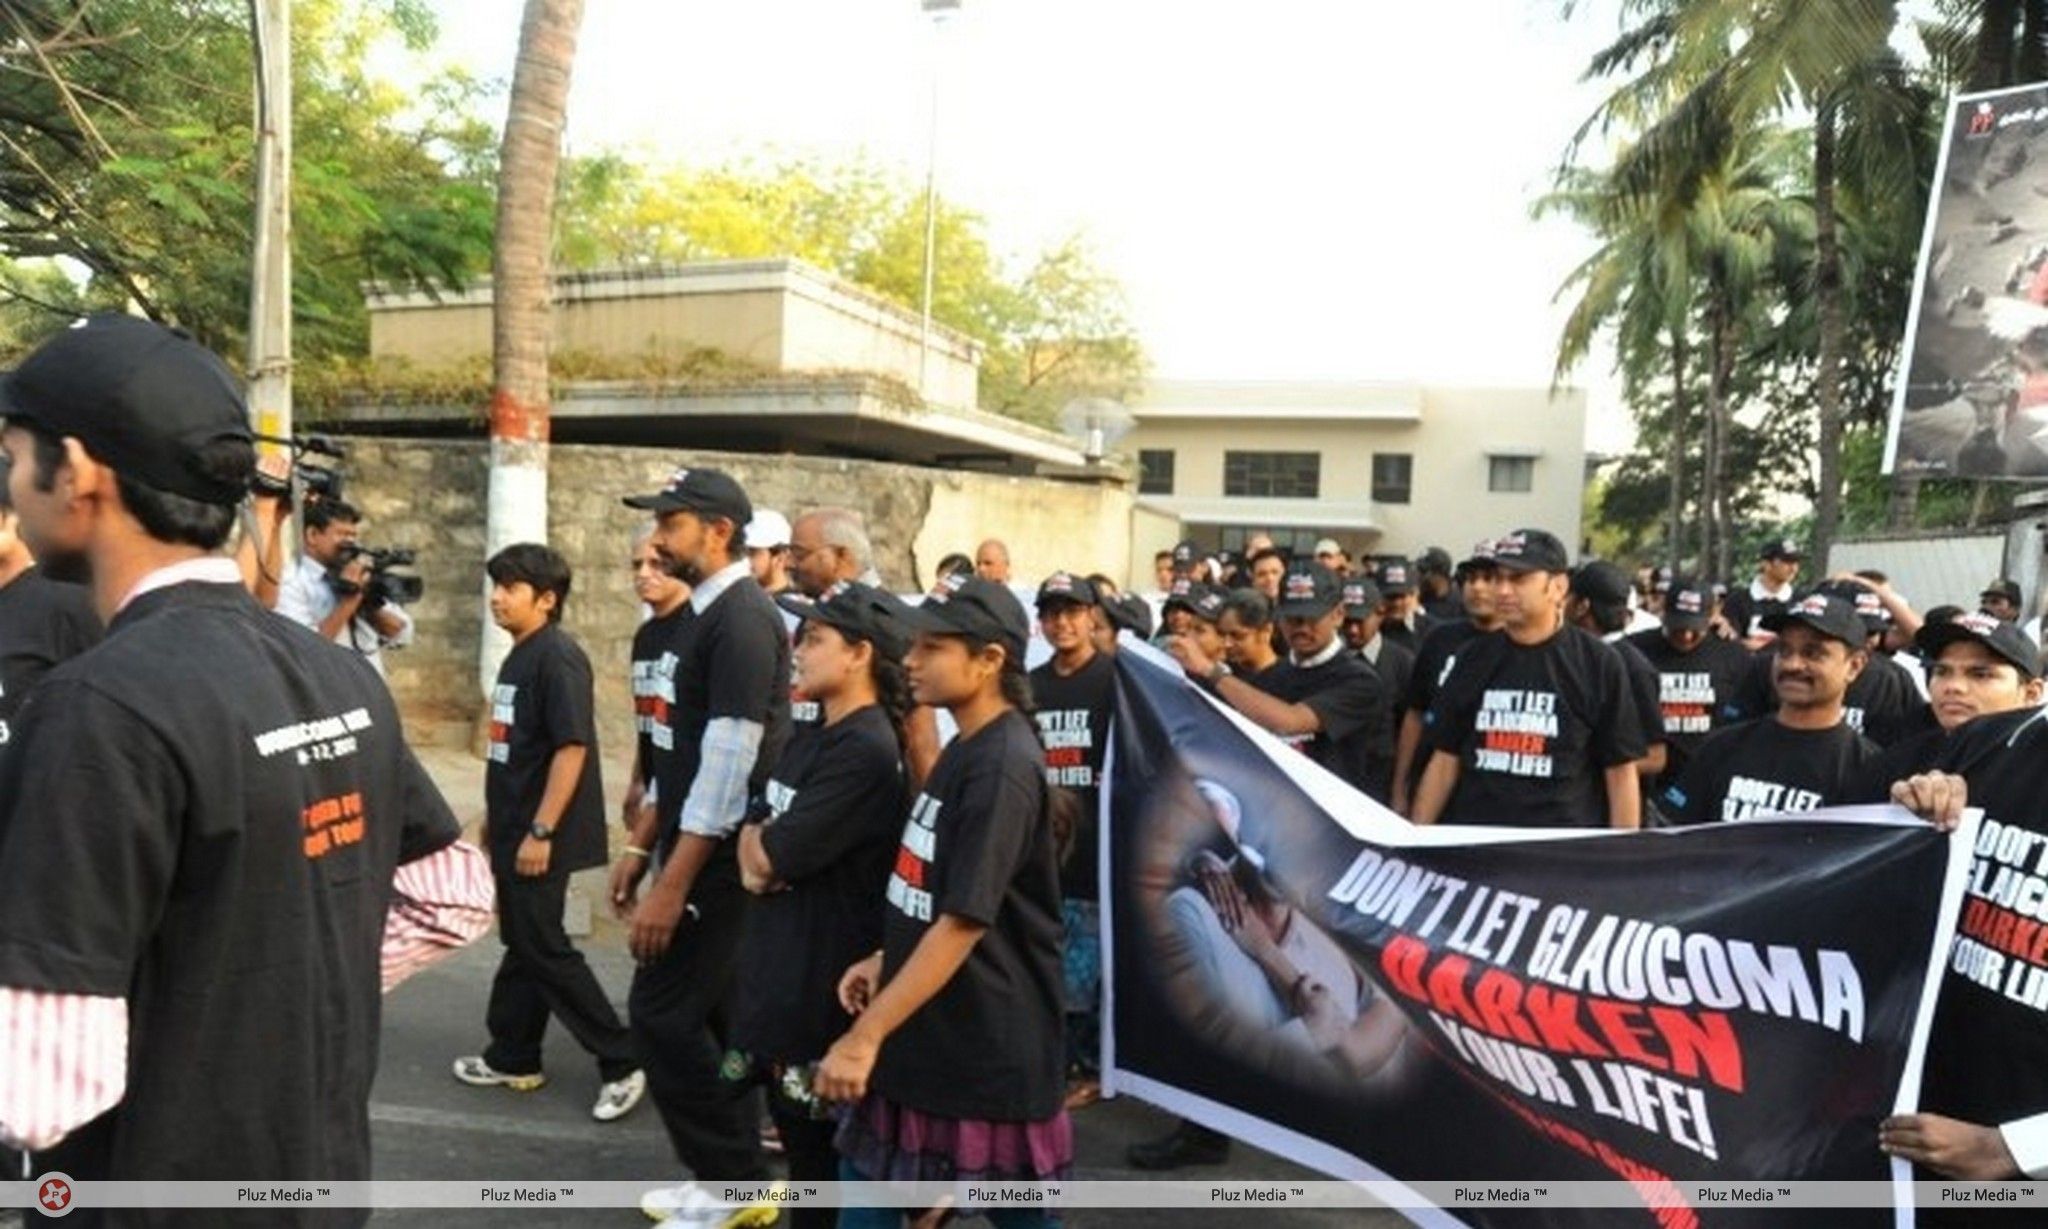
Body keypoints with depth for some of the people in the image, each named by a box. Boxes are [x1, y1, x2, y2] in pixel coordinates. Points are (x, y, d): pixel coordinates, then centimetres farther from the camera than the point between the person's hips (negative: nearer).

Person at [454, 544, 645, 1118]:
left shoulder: (558, 657, -17)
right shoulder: (518, 657, 12)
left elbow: (572, 748, -23)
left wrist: (540, 831, -23)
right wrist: (497, 815, 21)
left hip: (540, 834, -9)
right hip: (512, 829, 9)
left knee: (545, 949, -4)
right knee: (522, 945, 16)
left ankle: (623, 1062, 5)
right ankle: (513, 1058, 29)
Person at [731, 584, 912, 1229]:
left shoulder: (867, 751, -21)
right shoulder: (814, 738, 10)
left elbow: (775, 855, -22)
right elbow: (753, 831, 14)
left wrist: (761, 843, 0)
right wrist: (755, 856, -9)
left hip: (824, 980, -9)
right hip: (779, 968, 9)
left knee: (822, 1146, 6)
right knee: (795, 1131, 21)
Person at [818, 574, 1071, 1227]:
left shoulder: (1002, 765, -22)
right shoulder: (965, 748, 8)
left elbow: (965, 921, -26)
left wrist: (866, 1036, -25)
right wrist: (887, 959, 10)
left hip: (986, 1036, -9)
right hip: (927, 1022, 9)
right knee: (866, 1176, 15)